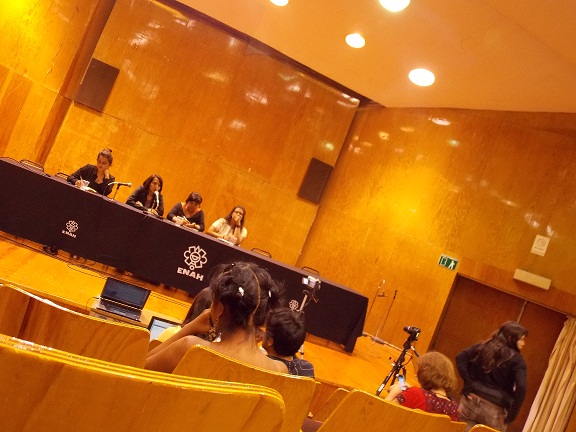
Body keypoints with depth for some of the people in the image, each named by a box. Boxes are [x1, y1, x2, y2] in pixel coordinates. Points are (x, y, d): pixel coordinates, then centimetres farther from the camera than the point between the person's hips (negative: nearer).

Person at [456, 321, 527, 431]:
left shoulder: (484, 347, 9)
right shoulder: (517, 360, -4)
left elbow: (460, 358, 2)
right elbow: (521, 388, -15)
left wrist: (468, 384, 0)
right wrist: (511, 416, -10)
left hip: (472, 401, 4)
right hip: (495, 410, -3)